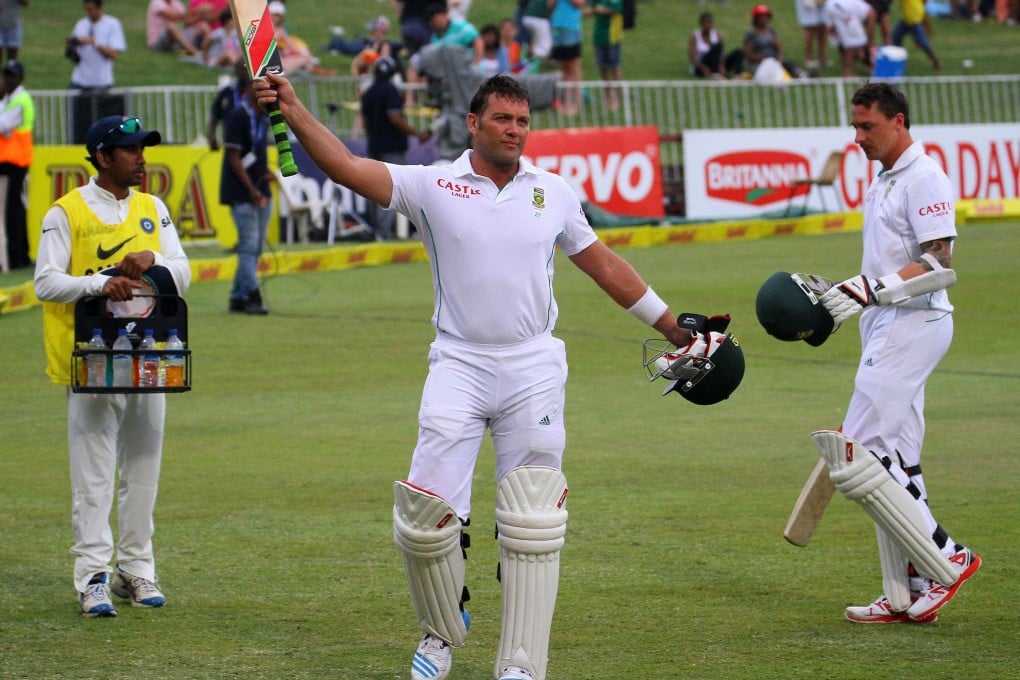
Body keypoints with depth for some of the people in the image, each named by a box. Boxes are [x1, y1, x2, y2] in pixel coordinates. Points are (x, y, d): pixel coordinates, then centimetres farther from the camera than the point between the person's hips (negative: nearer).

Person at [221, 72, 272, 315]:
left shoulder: (263, 116, 12)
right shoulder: (238, 116, -13)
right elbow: (234, 157, -15)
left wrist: (267, 172, 2)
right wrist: (252, 189, -19)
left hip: (261, 192, 8)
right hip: (241, 192, -8)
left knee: (255, 247, 10)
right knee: (249, 244, -10)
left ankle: (238, 297, 16)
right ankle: (252, 296, -10)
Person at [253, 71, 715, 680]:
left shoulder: (554, 192, 7)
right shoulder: (434, 186, 0)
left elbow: (604, 265, 18)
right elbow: (348, 168, -11)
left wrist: (674, 329, 21)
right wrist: (293, 109, -25)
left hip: (534, 370, 1)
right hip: (459, 364, -1)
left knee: (533, 526, -1)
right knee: (425, 513, -7)